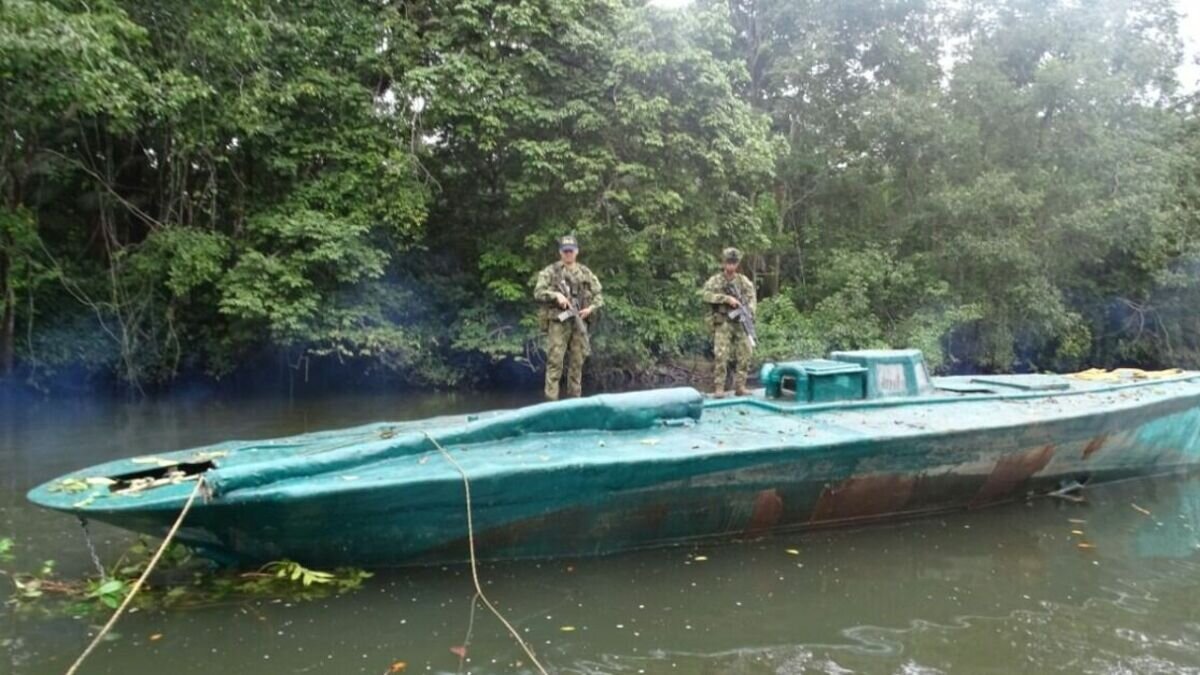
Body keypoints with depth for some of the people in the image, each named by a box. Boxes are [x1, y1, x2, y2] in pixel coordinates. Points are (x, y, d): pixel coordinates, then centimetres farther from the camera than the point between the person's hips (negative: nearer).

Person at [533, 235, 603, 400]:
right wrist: (556, 295, -20)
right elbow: (538, 292, -4)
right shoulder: (550, 272, 3)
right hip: (558, 321, -3)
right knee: (555, 362, -8)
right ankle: (551, 399, -6)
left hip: (580, 322, 4)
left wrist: (590, 308, -5)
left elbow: (599, 296, 14)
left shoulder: (586, 273, 13)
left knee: (577, 363, 7)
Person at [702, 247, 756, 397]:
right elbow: (707, 295, -15)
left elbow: (752, 298, 3)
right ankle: (718, 388, -5)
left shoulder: (744, 281, 10)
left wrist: (749, 310, -17)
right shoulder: (715, 281, 1)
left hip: (740, 323, 4)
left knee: (744, 355, 1)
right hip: (722, 324, -3)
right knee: (721, 355, -11)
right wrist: (727, 298, -21)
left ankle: (740, 386, 10)